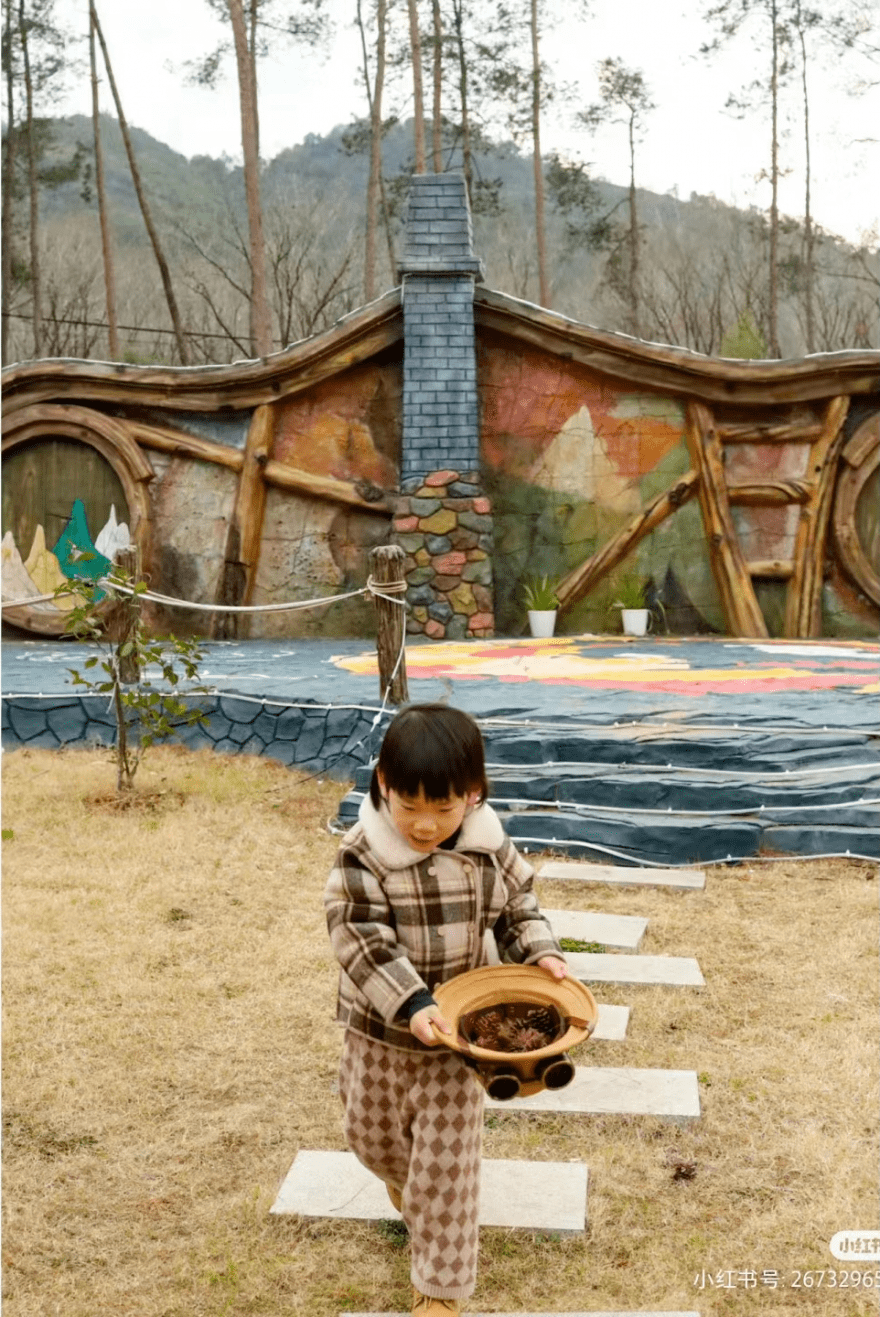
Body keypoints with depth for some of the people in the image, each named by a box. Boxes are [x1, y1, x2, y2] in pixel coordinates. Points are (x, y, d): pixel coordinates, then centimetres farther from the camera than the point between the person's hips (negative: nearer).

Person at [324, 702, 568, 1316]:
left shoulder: (490, 848, -11)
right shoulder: (364, 855, -21)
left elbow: (517, 909, 5)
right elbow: (362, 942, -24)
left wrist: (541, 952, -13)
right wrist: (411, 1005, -34)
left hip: (459, 1027, 0)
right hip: (380, 1029, 0)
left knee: (447, 1159, 3)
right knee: (374, 1134, 21)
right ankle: (408, 1182, 56)